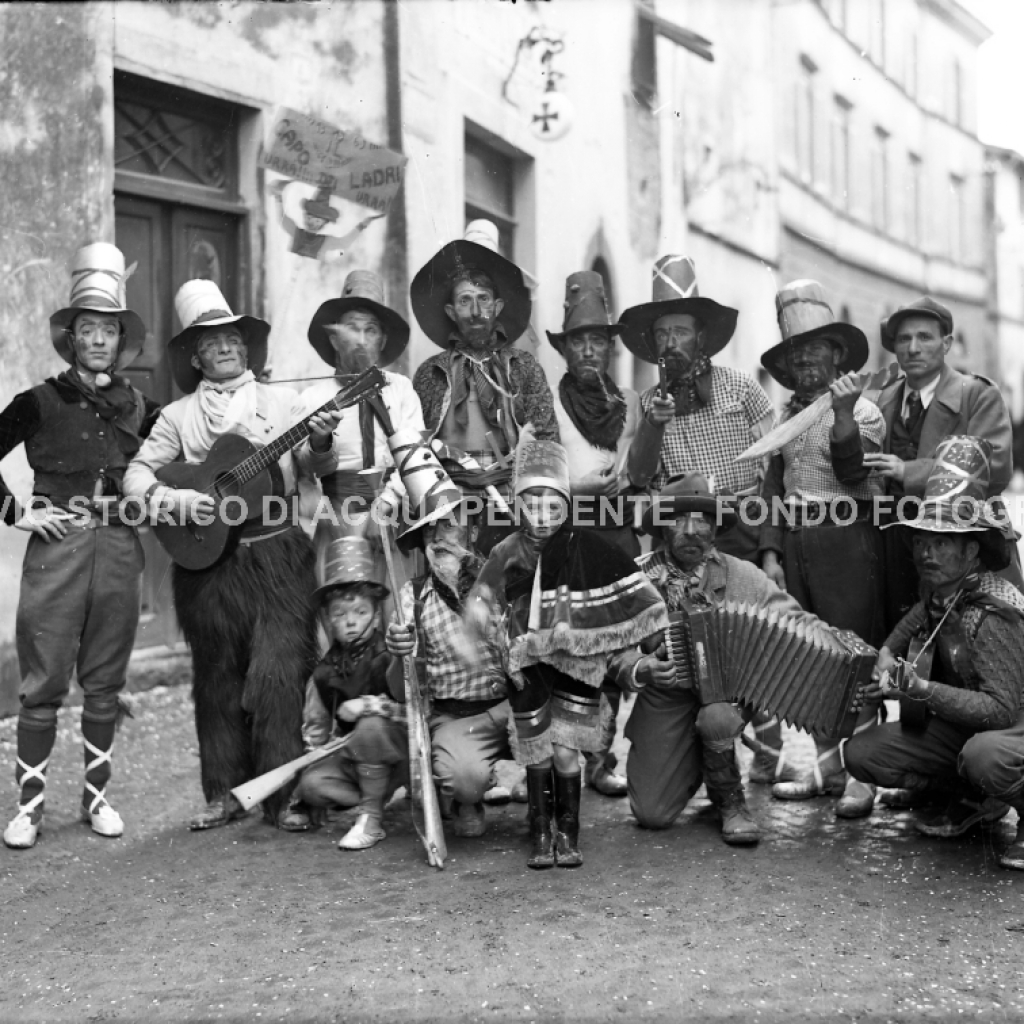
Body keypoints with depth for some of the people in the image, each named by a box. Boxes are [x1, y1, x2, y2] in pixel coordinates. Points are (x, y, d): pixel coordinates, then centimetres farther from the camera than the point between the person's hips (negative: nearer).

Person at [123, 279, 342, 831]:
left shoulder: (282, 402, 10)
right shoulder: (178, 416, 9)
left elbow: (314, 467, 3)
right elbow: (136, 473, 6)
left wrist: (320, 443, -18)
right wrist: (171, 498, -13)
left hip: (277, 553, -1)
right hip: (207, 559, 1)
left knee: (279, 672, -7)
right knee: (217, 677, 6)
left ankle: (282, 795, 0)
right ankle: (224, 792, 16)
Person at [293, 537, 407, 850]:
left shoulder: (393, 657, -11)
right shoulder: (325, 672, 4)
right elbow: (315, 729, 15)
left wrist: (379, 707, -27)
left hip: (396, 752, -4)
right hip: (349, 757, 4)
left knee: (372, 727, -34)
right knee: (312, 785, -20)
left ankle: (371, 818, -20)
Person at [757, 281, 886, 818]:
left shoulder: (863, 410, 0)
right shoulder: (787, 414, 15)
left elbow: (853, 474, -16)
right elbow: (774, 484, 15)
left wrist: (843, 414, -27)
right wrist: (771, 551, 7)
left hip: (847, 538, -6)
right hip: (795, 541, 6)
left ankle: (861, 774, -3)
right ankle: (828, 765, 17)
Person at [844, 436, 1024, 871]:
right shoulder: (939, 592, -1)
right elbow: (916, 620, 25)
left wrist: (923, 691, -40)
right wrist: (888, 653, 3)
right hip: (961, 727, 8)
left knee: (983, 755, -43)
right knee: (861, 753, -5)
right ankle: (974, 798, 12)